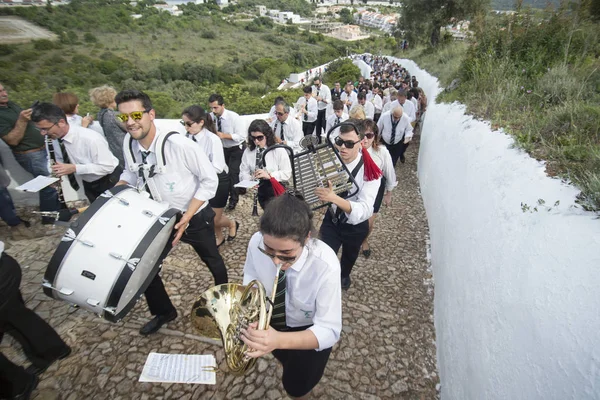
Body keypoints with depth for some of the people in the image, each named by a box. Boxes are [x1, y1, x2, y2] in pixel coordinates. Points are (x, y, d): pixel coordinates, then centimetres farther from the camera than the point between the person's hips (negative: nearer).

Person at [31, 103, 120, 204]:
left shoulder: (90, 138, -31)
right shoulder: (52, 138, -9)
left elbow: (108, 167, -30)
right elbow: (59, 161, 7)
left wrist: (74, 168, -34)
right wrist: (55, 173, -14)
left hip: (110, 182, -6)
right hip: (88, 184, 6)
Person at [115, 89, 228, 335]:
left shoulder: (177, 144, -30)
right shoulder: (129, 143, -11)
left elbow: (210, 180, -23)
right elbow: (129, 174, 9)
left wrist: (186, 218, -27)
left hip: (196, 216, -4)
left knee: (212, 261, 17)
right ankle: (163, 311, 34)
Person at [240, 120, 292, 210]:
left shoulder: (279, 150, -6)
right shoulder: (247, 151, 4)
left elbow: (287, 174, -9)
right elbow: (243, 172, 3)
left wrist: (269, 175, -24)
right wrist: (249, 181, -19)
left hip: (277, 190, -3)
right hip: (260, 192, 3)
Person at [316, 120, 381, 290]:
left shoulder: (370, 173, -31)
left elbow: (365, 211, -42)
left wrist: (334, 198, -57)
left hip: (355, 226, -1)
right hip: (331, 220, 1)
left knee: (349, 255, 27)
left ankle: (344, 275, 61)